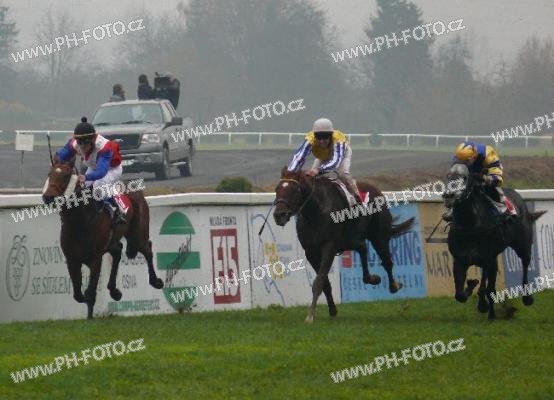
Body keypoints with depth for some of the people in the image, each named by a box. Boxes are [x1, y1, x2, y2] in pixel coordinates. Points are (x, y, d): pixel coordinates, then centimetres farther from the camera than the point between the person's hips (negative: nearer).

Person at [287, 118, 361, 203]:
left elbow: (336, 161, -59)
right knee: (311, 175, -11)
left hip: (342, 152, -3)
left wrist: (319, 170, -75)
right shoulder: (310, 139, -42)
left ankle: (357, 198, -7)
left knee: (343, 174, -25)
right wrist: (290, 172, -68)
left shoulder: (338, 139, -48)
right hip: (322, 157, 3)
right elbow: (299, 156, -51)